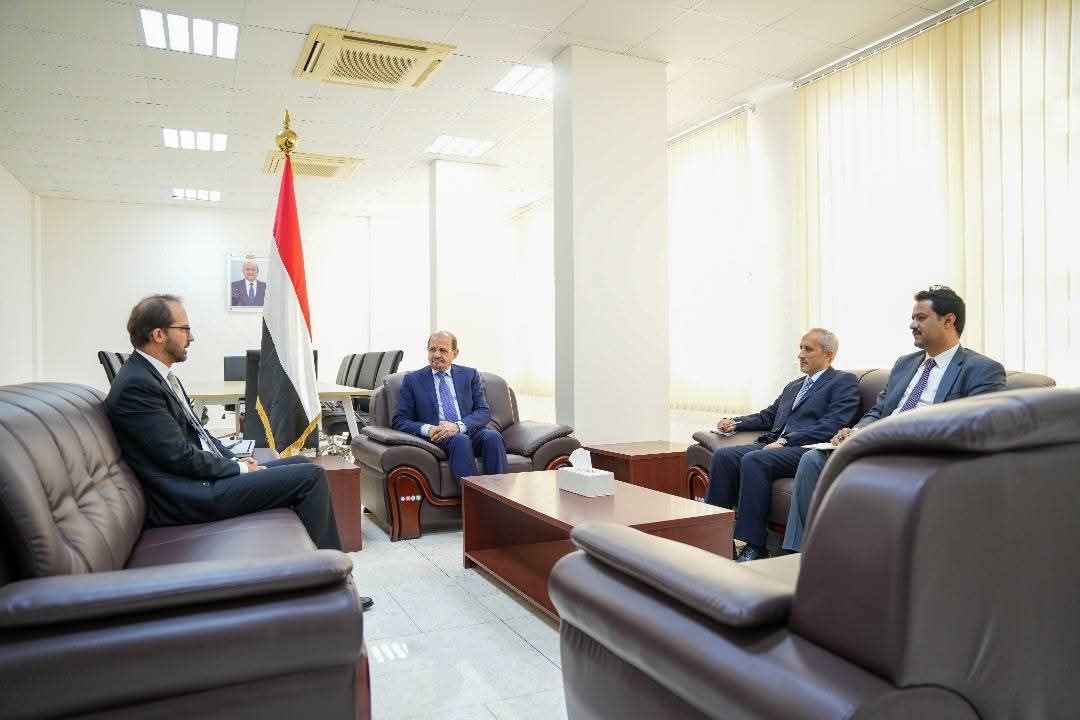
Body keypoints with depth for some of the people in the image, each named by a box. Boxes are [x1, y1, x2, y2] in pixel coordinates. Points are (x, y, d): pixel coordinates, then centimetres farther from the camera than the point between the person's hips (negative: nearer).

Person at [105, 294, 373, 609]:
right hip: (192, 498, -10)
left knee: (302, 464, 12)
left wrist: (234, 459, 5)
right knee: (311, 476, -14)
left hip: (205, 477, 10)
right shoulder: (135, 386, -18)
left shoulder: (157, 374, 12)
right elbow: (181, 457, -20)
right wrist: (239, 469, -9)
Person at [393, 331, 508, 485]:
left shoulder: (470, 375, 15)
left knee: (493, 437, -30)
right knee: (460, 440, -34)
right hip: (437, 437, -2)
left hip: (471, 432, 2)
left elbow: (484, 412, 6)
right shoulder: (412, 380, 12)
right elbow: (399, 420, 6)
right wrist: (427, 429, -14)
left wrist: (458, 426, -15)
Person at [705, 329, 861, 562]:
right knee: (723, 455, -17)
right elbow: (768, 416, 33)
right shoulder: (793, 386, 30)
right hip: (775, 445, 7)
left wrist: (786, 440, -16)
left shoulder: (844, 382, 5)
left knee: (753, 460, -33)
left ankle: (755, 546, -28)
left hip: (806, 450, -7)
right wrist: (736, 422, 14)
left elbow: (831, 426, -9)